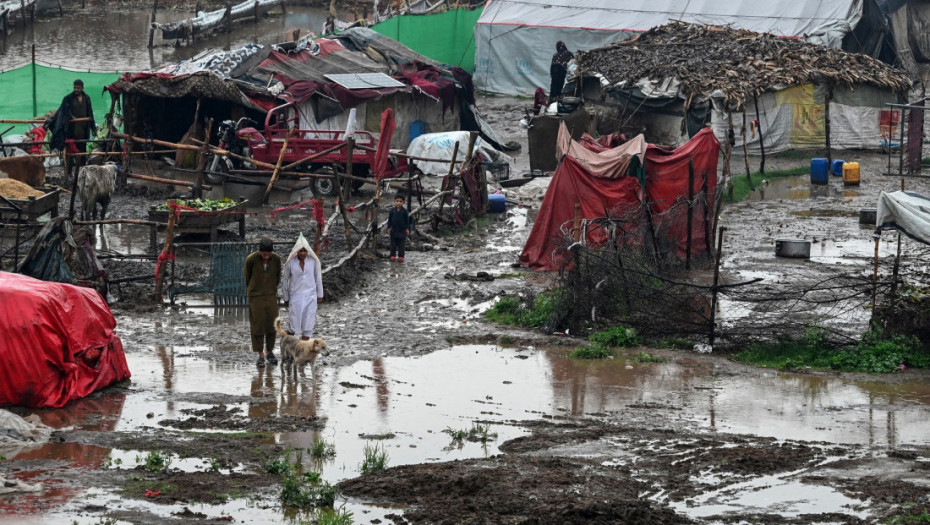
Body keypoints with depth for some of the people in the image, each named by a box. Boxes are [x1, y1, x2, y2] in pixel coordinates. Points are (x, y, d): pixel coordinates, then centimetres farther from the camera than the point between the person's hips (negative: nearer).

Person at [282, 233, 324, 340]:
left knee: (308, 323, 2)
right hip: (296, 296, -1)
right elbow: (285, 280, 2)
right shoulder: (291, 262, -8)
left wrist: (320, 295, 9)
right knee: (295, 322, 0)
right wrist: (285, 298, 8)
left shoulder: (313, 261, -5)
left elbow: (318, 278, 6)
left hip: (310, 296, 1)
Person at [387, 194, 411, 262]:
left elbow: (407, 220, 2)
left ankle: (401, 256, 6)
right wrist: (389, 228, 2)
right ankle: (393, 256, 11)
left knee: (401, 244, 2)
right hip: (394, 230, 2)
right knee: (393, 244, 6)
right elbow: (389, 219, 5)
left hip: (402, 230, -2)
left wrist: (407, 229, 1)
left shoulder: (404, 211, -5)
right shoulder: (392, 210, -1)